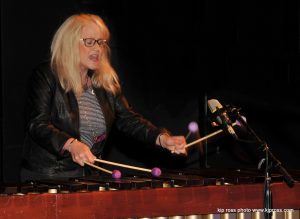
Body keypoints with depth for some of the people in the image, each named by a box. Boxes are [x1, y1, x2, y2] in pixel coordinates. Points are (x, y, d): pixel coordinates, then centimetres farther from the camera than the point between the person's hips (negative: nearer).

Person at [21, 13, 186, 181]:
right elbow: (37, 125, -15)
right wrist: (71, 144, -32)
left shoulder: (106, 81, 12)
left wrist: (162, 139, -12)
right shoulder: (46, 76, -5)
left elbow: (127, 118, 5)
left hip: (85, 176, 5)